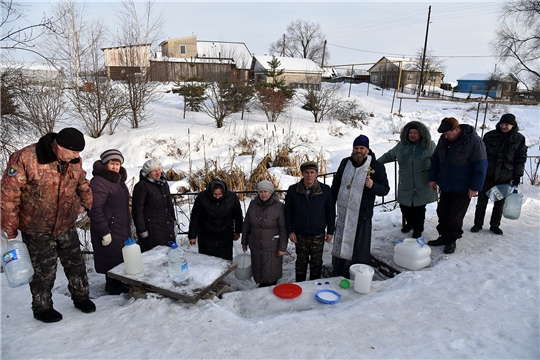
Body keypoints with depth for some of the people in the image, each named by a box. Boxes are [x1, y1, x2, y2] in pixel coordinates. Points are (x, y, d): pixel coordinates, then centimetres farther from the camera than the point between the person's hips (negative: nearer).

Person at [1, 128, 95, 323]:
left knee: (76, 264, 15)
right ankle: (42, 308, 30)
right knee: (44, 270, 8)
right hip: (37, 229, -4)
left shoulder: (74, 161, -6)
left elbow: (83, 186, 10)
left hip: (66, 226, 5)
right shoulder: (25, 158, -23)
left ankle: (81, 297, 35)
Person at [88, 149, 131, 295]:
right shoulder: (99, 181, -14)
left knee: (124, 261, 14)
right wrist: (104, 232, -21)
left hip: (123, 229, 9)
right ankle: (114, 288, 11)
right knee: (114, 262, -3)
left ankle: (121, 285, 28)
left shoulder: (119, 181, 16)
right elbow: (95, 209, -22)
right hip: (111, 231, -9)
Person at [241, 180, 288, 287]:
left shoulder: (279, 206, -13)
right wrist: (244, 242, 11)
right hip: (255, 246, 4)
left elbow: (283, 229, -11)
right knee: (258, 270, 16)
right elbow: (246, 225, 8)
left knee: (271, 274, 5)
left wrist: (282, 247, -12)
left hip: (272, 248, -4)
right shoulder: (253, 204, -1)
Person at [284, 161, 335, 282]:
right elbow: (288, 212, 0)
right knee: (301, 262, 14)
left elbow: (330, 211, 1)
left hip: (318, 235, 0)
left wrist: (330, 231, 1)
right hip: (300, 235, 0)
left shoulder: (325, 190, -8)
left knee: (317, 263, 14)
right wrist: (290, 231, -3)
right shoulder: (293, 190, -8)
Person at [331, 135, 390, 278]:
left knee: (359, 250, 3)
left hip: (362, 215, -4)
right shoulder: (345, 163, 5)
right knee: (340, 244, 16)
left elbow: (385, 189, -6)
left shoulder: (377, 167, -7)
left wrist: (373, 185, -26)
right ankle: (338, 276, 35)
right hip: (343, 213, 5)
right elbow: (336, 183, 17)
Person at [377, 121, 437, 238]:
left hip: (422, 186, -3)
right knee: (404, 207, 11)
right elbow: (389, 155, 15)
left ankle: (418, 228, 27)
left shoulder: (429, 146, -3)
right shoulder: (402, 145, 4)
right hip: (405, 185, 3)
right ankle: (410, 223, 40)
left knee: (419, 208, 4)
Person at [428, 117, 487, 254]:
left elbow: (480, 166, -17)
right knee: (442, 212, 13)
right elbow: (436, 159, 11)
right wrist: (433, 178, 10)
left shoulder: (473, 141, -18)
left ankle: (452, 240, 18)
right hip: (445, 186, 6)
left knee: (456, 216, 2)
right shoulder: (444, 139, 1)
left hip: (462, 188, -6)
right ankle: (444, 236, 27)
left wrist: (475, 187, -17)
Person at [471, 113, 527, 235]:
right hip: (487, 174, 0)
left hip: (505, 177, 0)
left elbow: (521, 159, 3)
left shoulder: (519, 139, -1)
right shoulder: (490, 136, -2)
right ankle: (478, 224, 19)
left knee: (500, 202, 10)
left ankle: (495, 225, 24)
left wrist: (517, 175, -1)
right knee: (482, 201, 6)